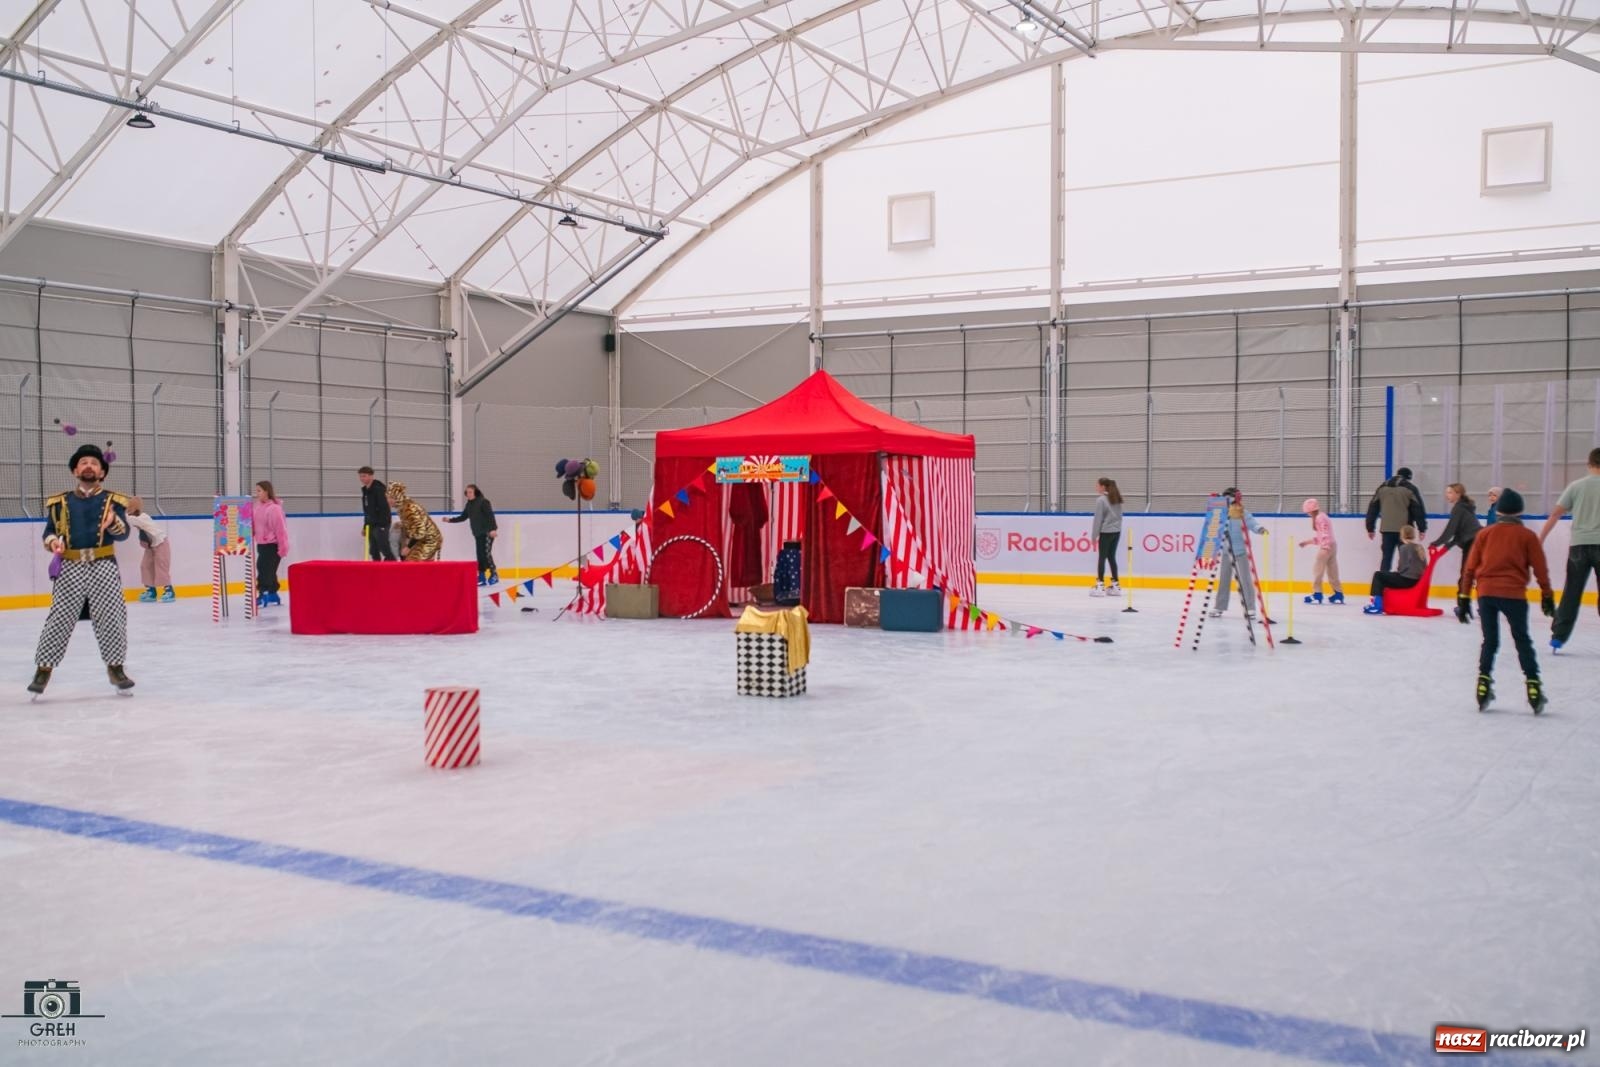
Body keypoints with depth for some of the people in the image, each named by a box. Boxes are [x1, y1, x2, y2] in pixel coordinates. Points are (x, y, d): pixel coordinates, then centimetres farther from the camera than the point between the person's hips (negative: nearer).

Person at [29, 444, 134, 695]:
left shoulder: (112, 500, 6)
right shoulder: (59, 502, 11)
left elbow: (123, 534, -4)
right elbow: (49, 532, 17)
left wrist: (113, 523, -26)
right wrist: (52, 542, -5)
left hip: (104, 566, -1)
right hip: (70, 567, 1)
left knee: (111, 617, -1)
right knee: (59, 619, -3)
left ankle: (115, 667, 13)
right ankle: (43, 668, 6)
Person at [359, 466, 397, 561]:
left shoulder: (378, 488, -14)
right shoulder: (365, 490, 14)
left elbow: (384, 507, -20)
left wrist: (382, 524, -24)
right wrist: (366, 524, 19)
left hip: (381, 524, -9)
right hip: (371, 524, 9)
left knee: (384, 548, -12)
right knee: (373, 551, 10)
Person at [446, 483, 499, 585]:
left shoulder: (483, 502, -10)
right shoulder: (469, 504, 12)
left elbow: (490, 515, -17)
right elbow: (463, 517, 18)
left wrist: (493, 529, -25)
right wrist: (450, 520, 8)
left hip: (487, 532, -7)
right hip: (478, 533, 8)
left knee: (486, 553, -12)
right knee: (480, 555, 6)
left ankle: (494, 574, -2)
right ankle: (482, 577, 10)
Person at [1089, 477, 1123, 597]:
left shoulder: (1101, 500, -12)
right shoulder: (1116, 499, 10)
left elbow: (1098, 519, -11)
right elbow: (1119, 516, 11)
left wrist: (1094, 535, -5)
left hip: (1106, 532, -7)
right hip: (1117, 531, 7)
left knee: (1102, 558, -2)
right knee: (1111, 557, 13)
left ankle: (1100, 585, -4)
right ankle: (1115, 585, 14)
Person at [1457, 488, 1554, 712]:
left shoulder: (1485, 534, 12)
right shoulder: (1527, 536, 6)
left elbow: (1470, 568, 10)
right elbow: (1540, 569, 6)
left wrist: (1464, 598, 13)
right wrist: (1547, 595, 15)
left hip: (1486, 593, 2)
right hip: (1513, 594, -2)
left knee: (1490, 640, 13)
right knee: (1522, 641, 7)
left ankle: (1484, 682, 8)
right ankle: (1533, 684, 3)